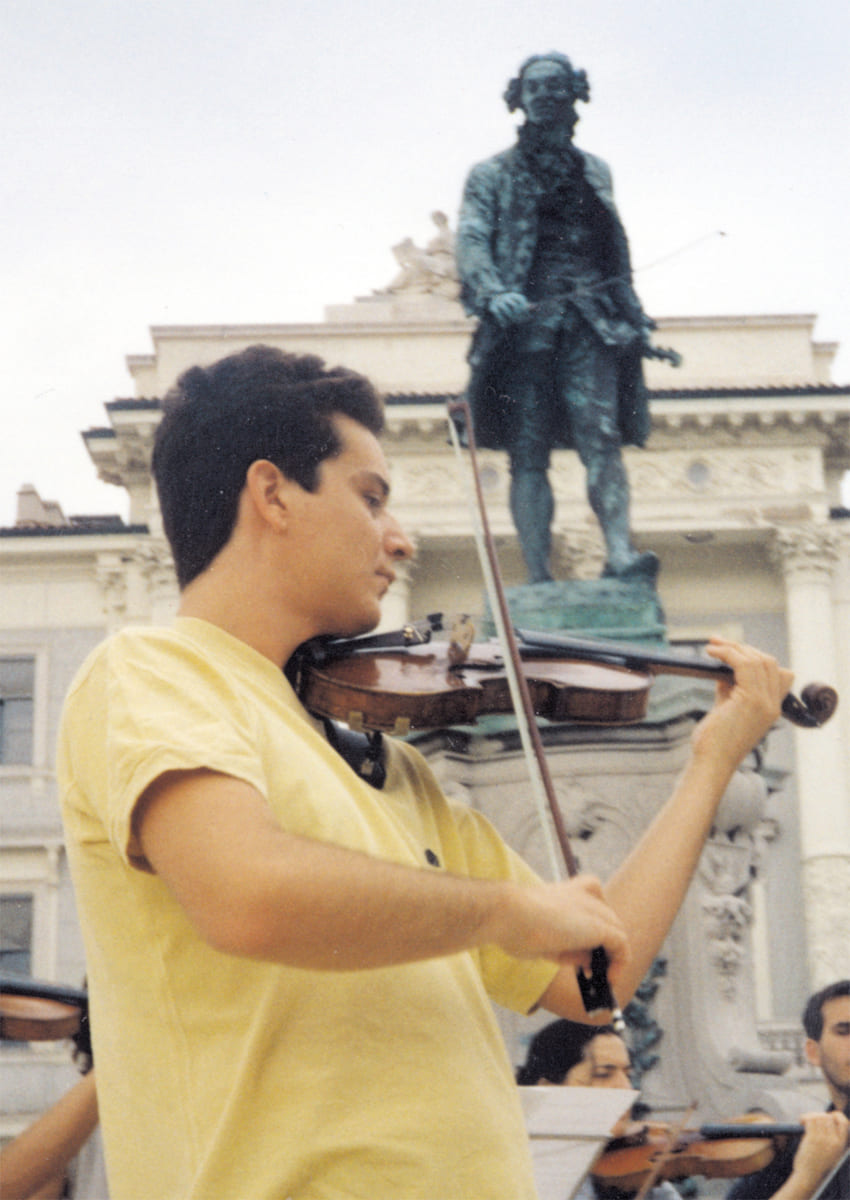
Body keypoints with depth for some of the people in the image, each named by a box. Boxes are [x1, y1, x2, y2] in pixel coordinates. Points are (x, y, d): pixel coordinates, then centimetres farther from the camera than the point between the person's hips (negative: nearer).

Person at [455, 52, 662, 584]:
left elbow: (617, 250, 26)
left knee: (602, 439, -16)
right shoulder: (492, 175, 14)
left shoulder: (594, 171, 23)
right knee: (529, 456, -4)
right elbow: (472, 241, 0)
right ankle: (539, 577, -6)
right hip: (523, 323, -1)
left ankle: (621, 555, -30)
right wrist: (492, 291, -20)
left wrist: (635, 319, 17)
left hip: (589, 325, 1)